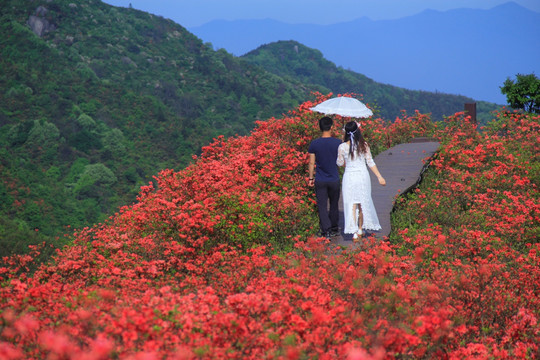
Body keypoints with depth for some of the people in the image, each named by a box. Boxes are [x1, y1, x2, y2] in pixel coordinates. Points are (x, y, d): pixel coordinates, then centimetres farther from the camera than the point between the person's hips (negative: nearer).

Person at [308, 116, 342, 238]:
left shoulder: (314, 144, -7)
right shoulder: (338, 143, -8)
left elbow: (311, 163, -2)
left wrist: (311, 178, 7)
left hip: (320, 181, -1)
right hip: (334, 180, 1)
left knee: (322, 206, 5)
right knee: (334, 204, 16)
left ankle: (326, 231, 0)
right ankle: (334, 229, 25)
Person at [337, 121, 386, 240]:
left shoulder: (342, 147, -10)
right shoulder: (364, 145, -6)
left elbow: (340, 163, 3)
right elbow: (370, 162, -3)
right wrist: (379, 177, 2)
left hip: (350, 177, -2)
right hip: (363, 176, 2)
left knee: (351, 205, 1)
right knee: (363, 204, 17)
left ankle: (354, 232, -11)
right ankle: (360, 229, 28)